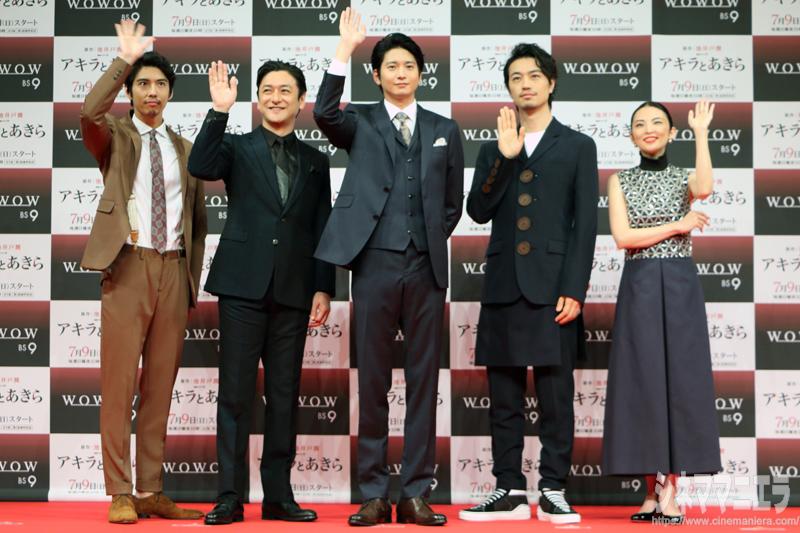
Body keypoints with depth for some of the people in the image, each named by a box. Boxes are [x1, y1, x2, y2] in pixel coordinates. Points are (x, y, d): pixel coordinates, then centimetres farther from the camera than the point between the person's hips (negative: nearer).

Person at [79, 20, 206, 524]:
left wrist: (193, 285, 12)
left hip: (174, 271, 4)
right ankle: (120, 495, 1)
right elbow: (90, 111, -17)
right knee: (120, 384, -5)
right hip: (129, 267, -3)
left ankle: (152, 491, 11)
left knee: (161, 388, 5)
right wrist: (125, 59, -15)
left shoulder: (184, 149, 16)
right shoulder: (114, 137, 7)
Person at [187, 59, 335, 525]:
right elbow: (201, 167, -13)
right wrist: (220, 110, -18)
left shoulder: (316, 161, 15)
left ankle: (278, 495, 12)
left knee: (285, 395, 6)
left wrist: (324, 288, 5)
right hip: (243, 286, -2)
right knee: (236, 393, -1)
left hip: (293, 292, 2)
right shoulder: (237, 147, 8)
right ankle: (231, 497, 3)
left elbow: (322, 230, 12)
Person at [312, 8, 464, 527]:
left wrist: (433, 241, 5)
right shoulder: (360, 122, 8)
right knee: (373, 381, 3)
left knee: (424, 380, 3)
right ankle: (374, 494, 10)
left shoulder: (445, 130, 14)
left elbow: (454, 202, 17)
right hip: (375, 265, -2)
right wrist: (345, 49, -18)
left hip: (426, 268, 2)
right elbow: (325, 114, -15)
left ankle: (416, 493, 10)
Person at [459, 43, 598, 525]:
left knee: (556, 394, -2)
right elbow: (478, 211, 4)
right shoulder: (493, 151, 18)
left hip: (552, 287, -3)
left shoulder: (577, 147, 9)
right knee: (504, 398, 4)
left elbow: (586, 223, 0)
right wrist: (505, 156, -6)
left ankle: (553, 491, 4)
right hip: (504, 286, 3)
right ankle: (510, 492, 10)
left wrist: (574, 290, -9)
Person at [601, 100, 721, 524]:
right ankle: (654, 487, 5)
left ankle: (669, 490, 1)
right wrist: (677, 225, -8)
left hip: (679, 286, 0)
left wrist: (701, 133, -13)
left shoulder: (684, 178, 8)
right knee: (643, 382, -1)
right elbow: (622, 236, -5)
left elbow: (704, 190, -18)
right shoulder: (620, 181, 8)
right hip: (639, 287, 0)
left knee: (679, 379, -3)